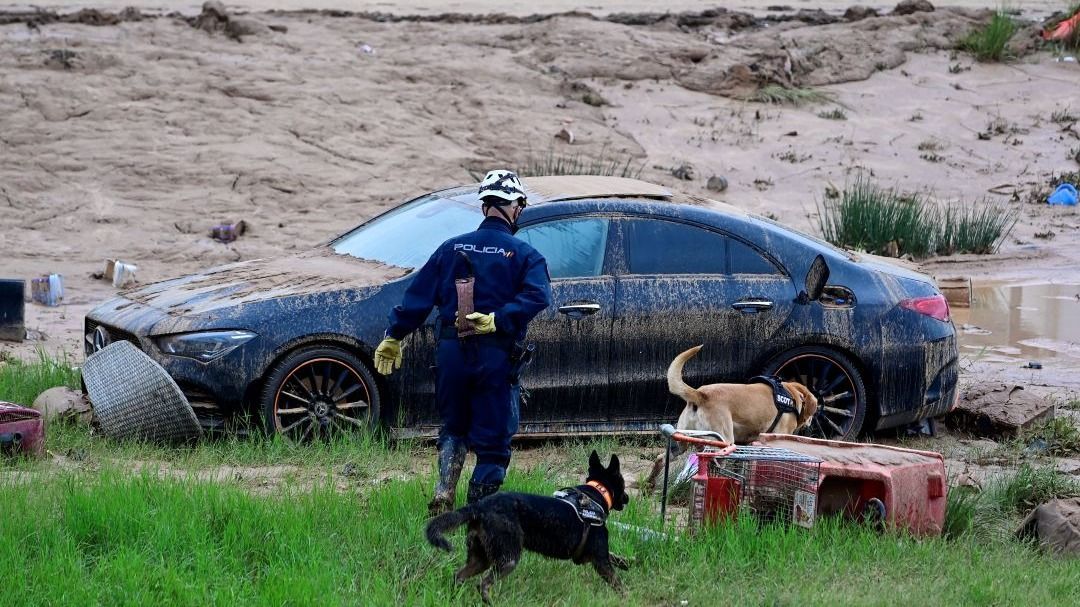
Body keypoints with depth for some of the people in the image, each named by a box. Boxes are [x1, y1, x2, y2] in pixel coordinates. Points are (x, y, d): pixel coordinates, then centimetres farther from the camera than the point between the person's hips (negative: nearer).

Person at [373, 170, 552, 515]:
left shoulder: (452, 248, 9)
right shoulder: (523, 254, 0)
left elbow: (419, 296, 8)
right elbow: (538, 296, -18)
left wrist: (394, 337, 13)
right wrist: (497, 320, -21)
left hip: (451, 352, 3)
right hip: (496, 357, -3)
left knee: (453, 428, 21)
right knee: (493, 440, 4)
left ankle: (443, 496, 6)